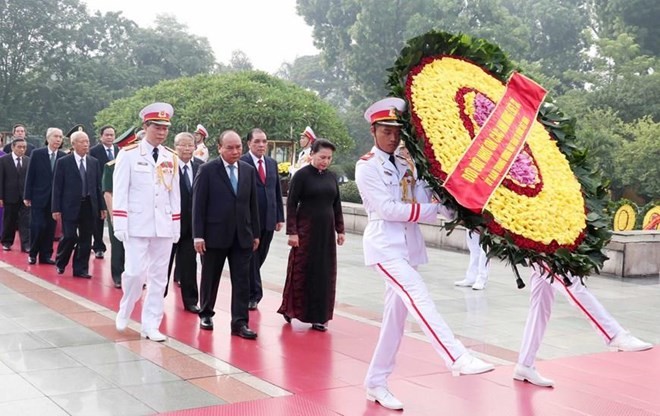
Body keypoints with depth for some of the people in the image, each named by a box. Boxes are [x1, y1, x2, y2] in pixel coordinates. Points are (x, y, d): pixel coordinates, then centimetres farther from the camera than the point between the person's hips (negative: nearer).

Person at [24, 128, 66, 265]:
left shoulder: (64, 156, 0)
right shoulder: (37, 154, -2)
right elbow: (30, 176, -1)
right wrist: (27, 196, -4)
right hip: (38, 197, -2)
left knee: (50, 228, 6)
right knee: (37, 226, -3)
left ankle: (46, 255, 17)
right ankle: (32, 253, 15)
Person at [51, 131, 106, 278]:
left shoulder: (94, 162, 9)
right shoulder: (63, 162, -1)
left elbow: (98, 186, 11)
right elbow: (57, 187, -2)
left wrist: (102, 206, 7)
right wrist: (56, 209, -7)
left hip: (89, 206, 4)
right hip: (71, 206, -3)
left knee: (85, 239, 6)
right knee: (70, 237, -5)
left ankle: (81, 269, 16)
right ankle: (60, 263, 21)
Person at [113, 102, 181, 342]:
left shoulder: (171, 159, 9)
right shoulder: (129, 154, -4)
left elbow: (175, 194, 11)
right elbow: (120, 192, -6)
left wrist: (176, 226, 7)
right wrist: (120, 225, -11)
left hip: (164, 226, 4)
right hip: (137, 224, -4)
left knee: (159, 277, 5)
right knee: (135, 272, -8)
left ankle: (150, 326, 12)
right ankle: (124, 311, 20)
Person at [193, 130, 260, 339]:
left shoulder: (249, 170, 7)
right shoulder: (207, 170, -6)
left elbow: (253, 204, 10)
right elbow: (198, 204, -7)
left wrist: (256, 233, 9)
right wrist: (198, 235, -12)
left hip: (242, 235, 3)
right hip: (215, 235, -3)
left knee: (242, 280, 0)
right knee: (210, 278, 11)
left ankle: (240, 322, 4)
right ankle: (206, 314, 30)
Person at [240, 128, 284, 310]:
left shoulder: (272, 163, 12)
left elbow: (277, 191, 15)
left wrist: (280, 217, 11)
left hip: (268, 220, 6)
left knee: (259, 257, 11)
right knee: (251, 258, 3)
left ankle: (250, 293, 25)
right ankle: (254, 294, 12)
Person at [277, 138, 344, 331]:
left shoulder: (331, 177, 9)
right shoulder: (301, 175, -7)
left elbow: (337, 205, 14)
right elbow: (291, 204, -9)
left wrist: (340, 230, 10)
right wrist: (292, 232, -14)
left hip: (326, 231, 5)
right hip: (306, 230, -5)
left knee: (324, 273, 6)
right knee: (301, 271, 2)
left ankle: (319, 316, 15)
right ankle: (290, 308, 18)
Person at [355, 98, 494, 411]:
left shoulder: (405, 165, 15)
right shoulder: (367, 166, -3)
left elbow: (427, 198, 4)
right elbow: (386, 208, -13)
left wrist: (454, 211, -15)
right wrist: (432, 210, -12)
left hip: (408, 245, 7)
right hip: (385, 245, -6)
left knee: (396, 316, 7)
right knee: (419, 297, -23)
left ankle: (376, 383, 17)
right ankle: (457, 359, -31)